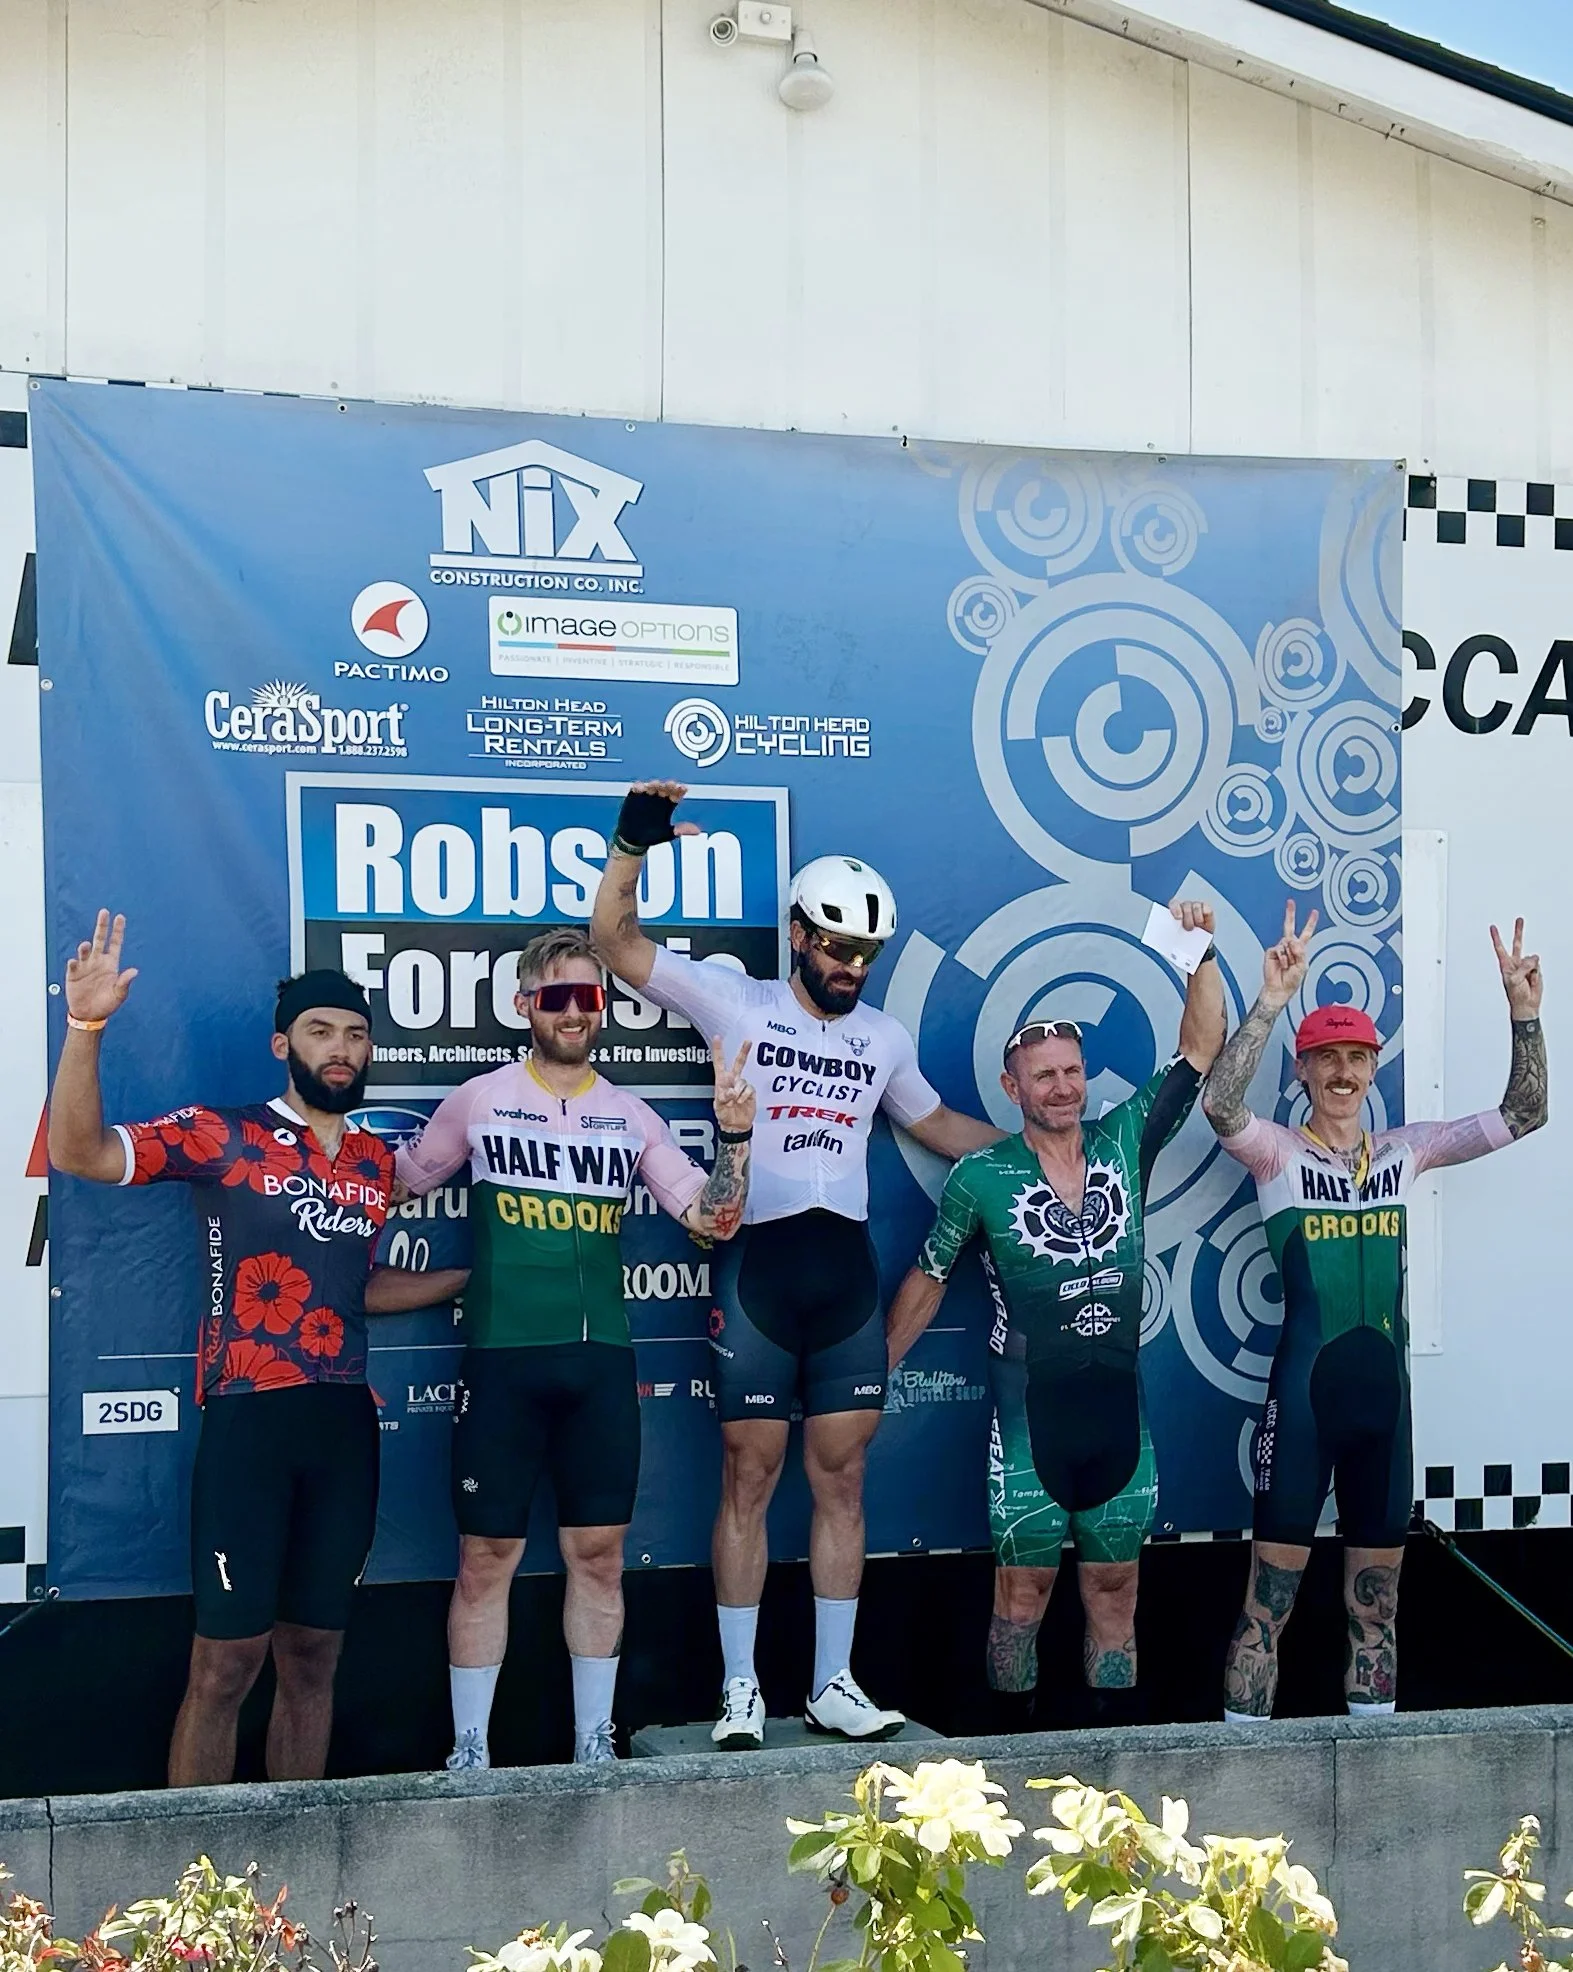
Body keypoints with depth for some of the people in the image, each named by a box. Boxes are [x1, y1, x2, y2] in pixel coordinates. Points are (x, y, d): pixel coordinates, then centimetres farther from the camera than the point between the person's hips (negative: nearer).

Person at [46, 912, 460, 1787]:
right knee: (227, 1663, -5)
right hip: (249, 1419, -5)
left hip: (346, 1424, 5)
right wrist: (86, 1026, -23)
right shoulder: (224, 1135, 0)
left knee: (314, 1657, 10)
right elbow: (81, 1152, -12)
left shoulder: (378, 1162, 15)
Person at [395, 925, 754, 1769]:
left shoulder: (631, 1117, 9)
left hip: (601, 1360, 3)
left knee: (598, 1553, 8)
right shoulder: (478, 1101, 2)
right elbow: (397, 1185, 12)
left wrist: (734, 1135, -9)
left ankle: (595, 1744, 18)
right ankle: (469, 1752, 10)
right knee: (487, 1555, 1)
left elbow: (715, 1220, 3)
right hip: (503, 1357, -3)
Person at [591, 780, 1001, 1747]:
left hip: (847, 1268, 4)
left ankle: (835, 1684, 12)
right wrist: (634, 847, -17)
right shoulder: (737, 1000, 2)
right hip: (758, 1261, -4)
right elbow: (616, 940, -3)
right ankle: (741, 1689, 7)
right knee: (750, 1478, -1)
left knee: (841, 1479, 5)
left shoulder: (886, 1037, 14)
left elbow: (940, 1127, 28)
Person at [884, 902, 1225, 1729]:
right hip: (1030, 1408, -3)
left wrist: (1202, 954, -9)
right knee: (1025, 1584, 3)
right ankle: (1011, 1739, 14)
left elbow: (1200, 1048, 2)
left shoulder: (1125, 1143, 2)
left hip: (1118, 1403, 3)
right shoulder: (981, 1178, -4)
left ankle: (1119, 1738, 18)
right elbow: (929, 1278, 5)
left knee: (1114, 1582, 10)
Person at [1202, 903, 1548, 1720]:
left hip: (1384, 1392, 5)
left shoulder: (1405, 1150, 9)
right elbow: (1219, 1105, -26)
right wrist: (1271, 1001, -34)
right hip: (1305, 1389, -5)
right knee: (1269, 1601, 0)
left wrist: (1524, 1014, -6)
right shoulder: (1277, 1152, -4)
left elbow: (1522, 1115, 7)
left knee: (1376, 1605, 13)